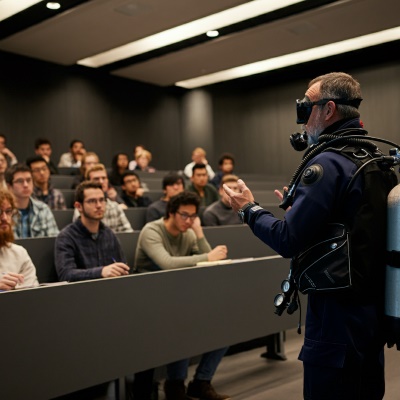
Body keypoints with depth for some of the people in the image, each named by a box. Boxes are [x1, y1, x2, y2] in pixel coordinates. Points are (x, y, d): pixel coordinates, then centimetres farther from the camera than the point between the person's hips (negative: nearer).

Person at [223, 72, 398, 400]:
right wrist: (299, 206, 20)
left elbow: (287, 241, -21)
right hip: (374, 309, 9)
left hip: (337, 313, -9)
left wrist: (249, 209, -4)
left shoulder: (328, 163, -19)